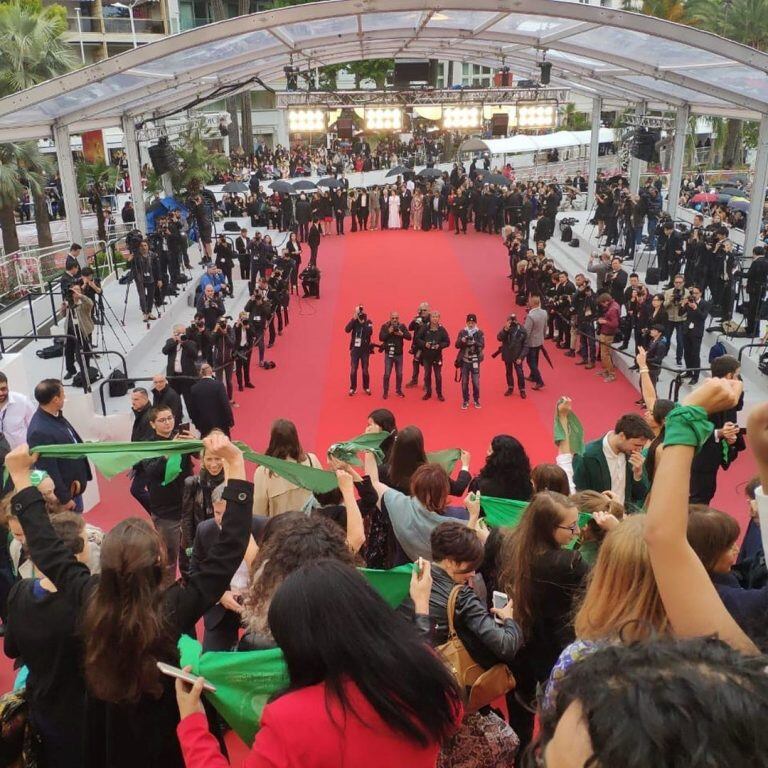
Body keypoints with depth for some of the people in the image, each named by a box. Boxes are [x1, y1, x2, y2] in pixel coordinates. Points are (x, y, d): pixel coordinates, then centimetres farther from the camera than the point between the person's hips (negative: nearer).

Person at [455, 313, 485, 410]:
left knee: (476, 381, 2)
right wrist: (462, 341, -23)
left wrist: (475, 342, -30)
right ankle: (465, 401, 18)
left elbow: (482, 346, -12)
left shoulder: (479, 333, -2)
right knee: (464, 381, 6)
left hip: (475, 361, -1)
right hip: (464, 361, 1)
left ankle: (476, 400, 18)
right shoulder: (462, 332, 2)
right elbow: (457, 345, -2)